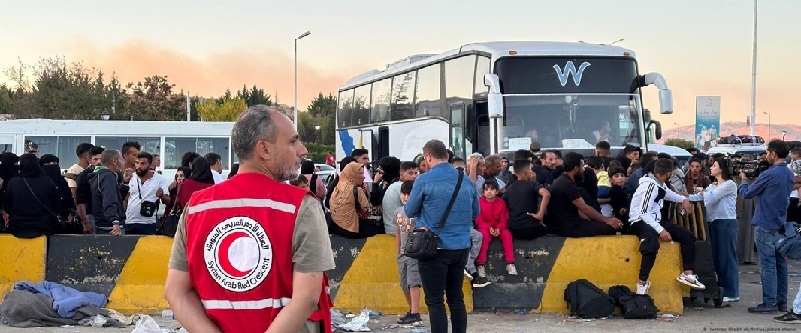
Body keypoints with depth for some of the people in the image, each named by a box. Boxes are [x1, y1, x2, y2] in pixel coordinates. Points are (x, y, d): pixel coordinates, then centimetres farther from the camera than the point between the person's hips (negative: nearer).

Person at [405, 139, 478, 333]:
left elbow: (410, 211, 1)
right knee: (456, 298, 15)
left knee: (435, 301, 1)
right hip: (461, 246, 5)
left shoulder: (424, 180, -10)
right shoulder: (465, 180, 5)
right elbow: (475, 212, 15)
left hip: (435, 248, -5)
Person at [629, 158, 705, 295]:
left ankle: (687, 273, 2)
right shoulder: (650, 185, -17)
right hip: (640, 222, -10)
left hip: (655, 220, 10)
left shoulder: (660, 184, 10)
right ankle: (642, 283, -37)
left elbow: (668, 194, 37)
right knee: (652, 242, -40)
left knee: (687, 236, 4)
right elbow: (643, 213, -24)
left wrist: (683, 199, 21)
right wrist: (661, 230, -29)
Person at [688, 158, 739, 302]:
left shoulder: (729, 184, -6)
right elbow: (697, 197, 9)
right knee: (716, 257, 9)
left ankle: (732, 293, -3)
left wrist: (703, 192, 7)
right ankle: (721, 289, 15)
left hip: (726, 222, -8)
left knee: (727, 257, -6)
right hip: (713, 223, 8)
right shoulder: (712, 186, 19)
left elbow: (711, 197, -12)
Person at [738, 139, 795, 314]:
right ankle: (781, 301, 17)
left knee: (768, 265, -4)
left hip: (765, 225, -8)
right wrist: (752, 181, 13)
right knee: (780, 263, 11)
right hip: (781, 225, 8)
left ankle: (770, 303, -2)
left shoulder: (769, 174, -18)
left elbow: (747, 194, -9)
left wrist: (744, 180, 11)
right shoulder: (790, 174, 9)